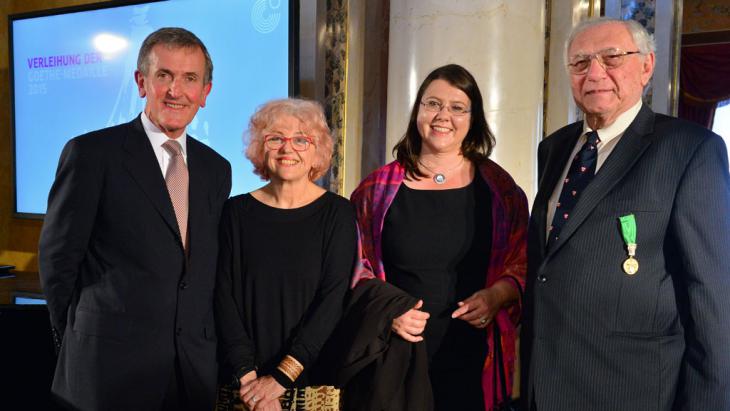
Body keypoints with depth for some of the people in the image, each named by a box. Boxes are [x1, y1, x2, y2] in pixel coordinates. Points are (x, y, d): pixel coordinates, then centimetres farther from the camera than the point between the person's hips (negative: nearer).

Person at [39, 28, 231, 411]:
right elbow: (57, 259, -4)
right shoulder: (90, 153, -7)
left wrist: (207, 343, 7)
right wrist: (81, 339, 1)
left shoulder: (216, 169, 8)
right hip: (111, 365, -4)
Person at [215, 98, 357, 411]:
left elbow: (333, 300, -11)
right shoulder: (237, 212, 0)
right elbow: (225, 296, -4)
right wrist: (247, 375, -14)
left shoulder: (337, 213, -5)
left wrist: (282, 376, -16)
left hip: (316, 384, -1)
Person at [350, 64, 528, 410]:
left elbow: (524, 262, 7)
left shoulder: (498, 187, 4)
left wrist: (497, 295, -12)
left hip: (474, 359, 1)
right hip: (396, 358, 0)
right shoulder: (378, 188, 3)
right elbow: (356, 266, 5)